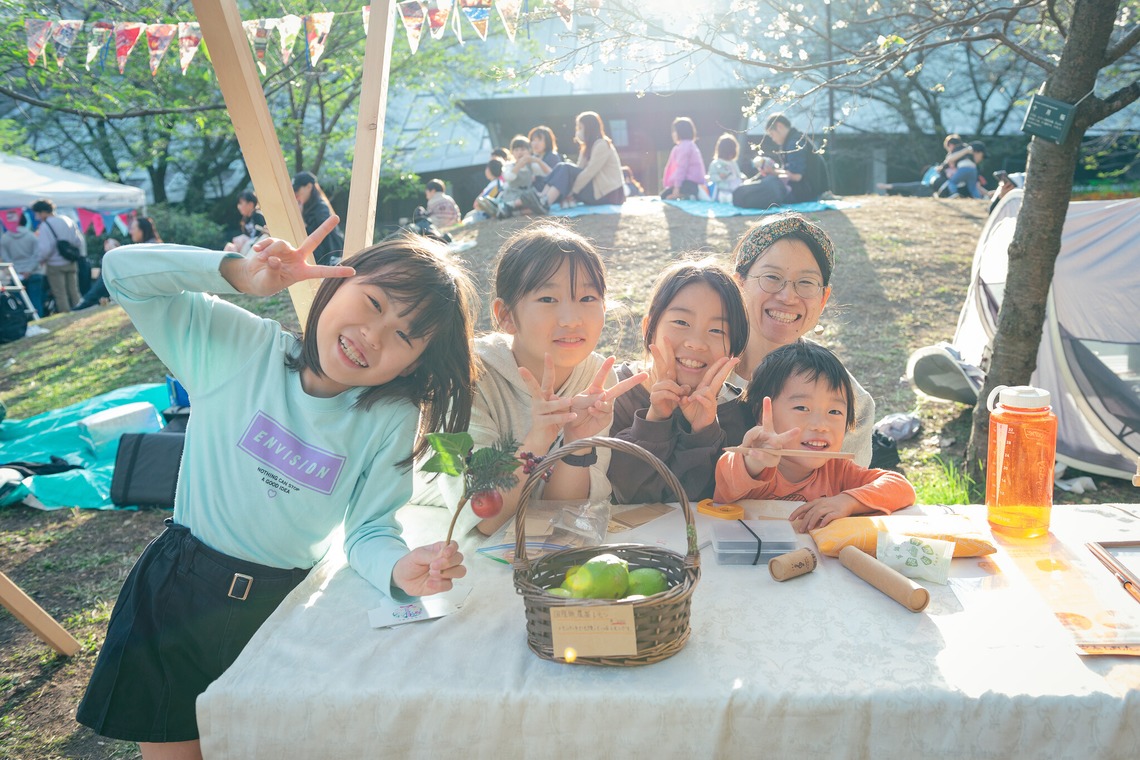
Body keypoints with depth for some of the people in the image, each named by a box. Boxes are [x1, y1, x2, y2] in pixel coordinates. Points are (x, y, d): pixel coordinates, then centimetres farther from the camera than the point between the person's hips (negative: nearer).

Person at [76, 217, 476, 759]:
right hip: (177, 593, 0)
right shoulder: (238, 345, -12)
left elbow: (369, 531, -11)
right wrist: (238, 272, -25)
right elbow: (124, 272, -11)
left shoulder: (393, 422, -11)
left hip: (286, 609, 1)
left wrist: (400, 570, -34)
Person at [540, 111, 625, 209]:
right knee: (561, 168, -5)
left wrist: (571, 191, -17)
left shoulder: (602, 145, -11)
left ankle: (545, 203, -35)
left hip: (608, 193, -8)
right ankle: (542, 201, -23)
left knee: (565, 169, -21)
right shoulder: (586, 147, 16)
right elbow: (579, 171, 4)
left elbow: (589, 173, -18)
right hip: (596, 190, 8)